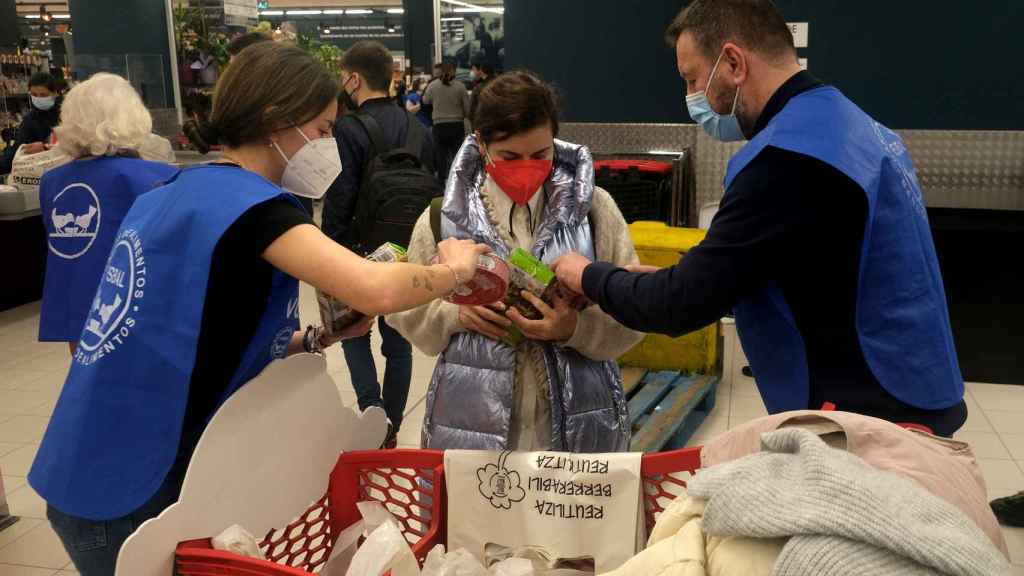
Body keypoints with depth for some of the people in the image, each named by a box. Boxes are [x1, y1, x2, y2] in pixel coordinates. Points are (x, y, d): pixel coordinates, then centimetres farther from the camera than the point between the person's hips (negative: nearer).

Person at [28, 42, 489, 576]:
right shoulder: (249, 203, -18)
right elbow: (375, 290, -32)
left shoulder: (173, 195, 8)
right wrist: (453, 268, -12)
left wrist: (312, 339, 3)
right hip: (133, 495, -8)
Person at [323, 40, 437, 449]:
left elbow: (338, 203, -18)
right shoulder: (418, 130, 3)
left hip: (360, 252, -5)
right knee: (398, 341, 13)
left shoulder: (349, 130, -17)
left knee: (354, 333, 14)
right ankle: (391, 429, 22)